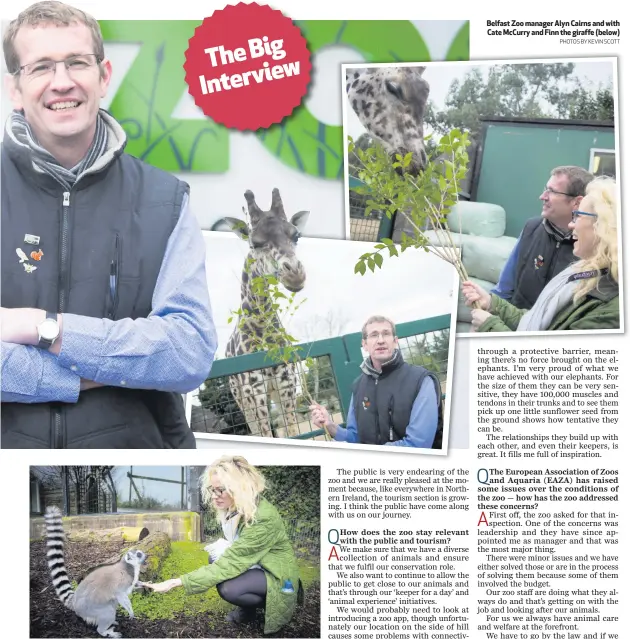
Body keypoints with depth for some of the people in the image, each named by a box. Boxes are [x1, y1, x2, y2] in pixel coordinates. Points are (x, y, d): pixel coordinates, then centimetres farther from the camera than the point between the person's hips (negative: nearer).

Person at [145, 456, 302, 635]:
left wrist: (178, 582, -35)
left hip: (276, 574, -9)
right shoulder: (238, 507, -4)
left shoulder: (263, 518, -32)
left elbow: (230, 564, -34)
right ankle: (247, 608, 7)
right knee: (215, 559, -5)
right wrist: (222, 548, -6)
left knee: (228, 588, -28)